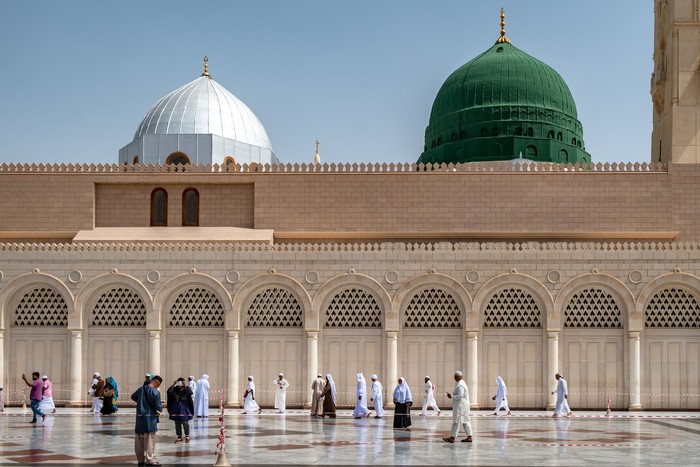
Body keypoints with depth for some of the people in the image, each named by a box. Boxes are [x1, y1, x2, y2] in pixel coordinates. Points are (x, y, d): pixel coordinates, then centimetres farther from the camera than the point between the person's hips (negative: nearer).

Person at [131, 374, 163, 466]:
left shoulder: (140, 389, 7)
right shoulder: (155, 392, -13)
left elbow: (133, 397, 25)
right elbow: (158, 406, -14)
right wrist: (161, 407, 8)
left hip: (139, 417, 6)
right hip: (150, 418, -6)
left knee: (139, 439, 11)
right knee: (150, 439, 0)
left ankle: (140, 459, 18)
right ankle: (150, 460, 1)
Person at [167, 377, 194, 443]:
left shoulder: (186, 389, -1)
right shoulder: (175, 389, 5)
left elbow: (190, 393, -22)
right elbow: (169, 392, -12)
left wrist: (185, 386, -25)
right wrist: (173, 385, -16)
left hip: (184, 409, -3)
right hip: (176, 409, 3)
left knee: (185, 423, -3)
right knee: (177, 423, 7)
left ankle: (187, 436, 11)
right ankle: (179, 437, 15)